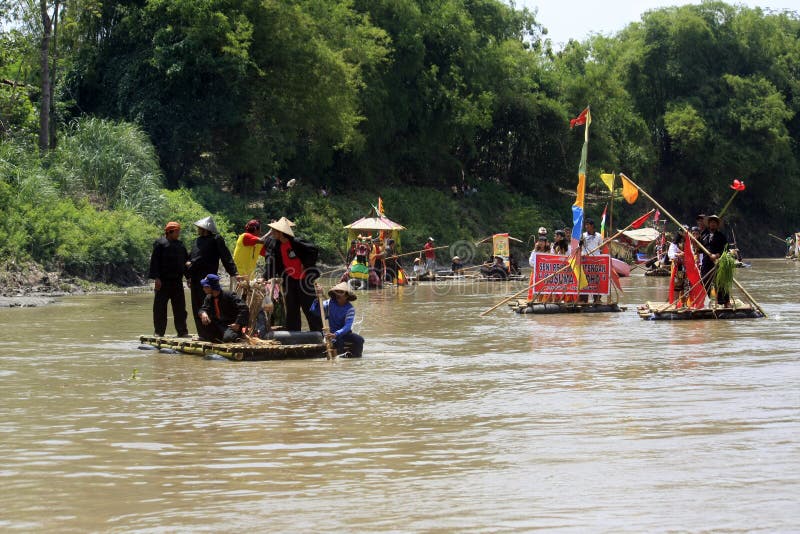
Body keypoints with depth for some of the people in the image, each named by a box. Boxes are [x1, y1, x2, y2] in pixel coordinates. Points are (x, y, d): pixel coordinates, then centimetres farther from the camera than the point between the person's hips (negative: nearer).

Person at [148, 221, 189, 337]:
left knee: (180, 307, 6)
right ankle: (159, 331, 4)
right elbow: (154, 261, -9)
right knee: (160, 307, -2)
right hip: (163, 281, -6)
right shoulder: (160, 243, -4)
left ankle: (182, 331, 11)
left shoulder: (180, 244, 14)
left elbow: (186, 260, 19)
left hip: (177, 281, 6)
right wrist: (156, 278, -15)